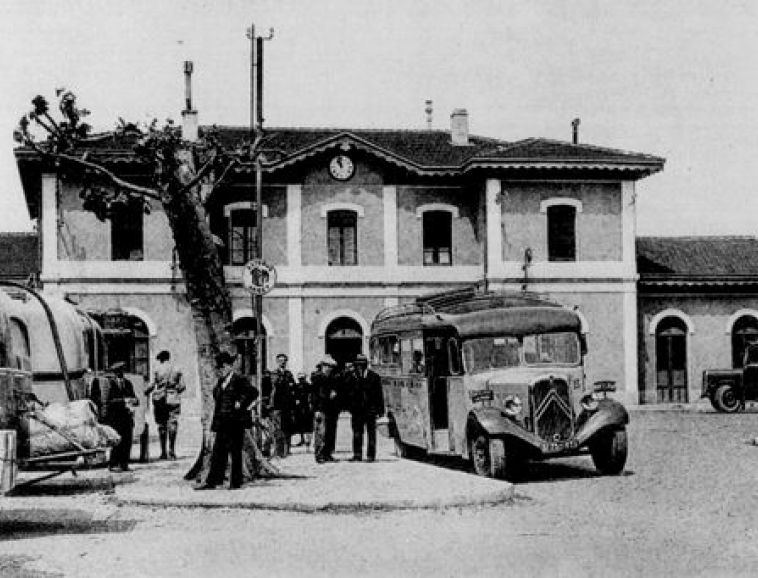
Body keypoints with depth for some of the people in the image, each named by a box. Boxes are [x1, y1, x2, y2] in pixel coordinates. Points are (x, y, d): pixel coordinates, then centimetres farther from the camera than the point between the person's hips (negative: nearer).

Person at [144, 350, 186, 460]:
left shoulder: (158, 370, -2)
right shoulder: (177, 370, 5)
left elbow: (152, 385, -8)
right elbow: (182, 386, 2)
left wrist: (146, 392, 9)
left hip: (160, 399, -1)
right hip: (173, 400, 1)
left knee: (161, 426, 6)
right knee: (172, 425, 0)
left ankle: (163, 452, 5)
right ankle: (171, 452, -7)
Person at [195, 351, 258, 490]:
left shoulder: (239, 380, -9)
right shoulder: (221, 381, 14)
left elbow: (253, 392, -18)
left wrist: (241, 404, -14)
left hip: (235, 423, -7)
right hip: (222, 423, 7)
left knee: (235, 453, 1)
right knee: (218, 453, 5)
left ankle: (236, 482, 8)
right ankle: (212, 481, 5)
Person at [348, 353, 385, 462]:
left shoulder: (374, 377, -1)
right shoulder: (352, 377, 8)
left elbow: (379, 395, 0)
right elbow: (349, 394, 14)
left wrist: (380, 410, -3)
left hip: (370, 410, -3)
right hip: (356, 411, 3)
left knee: (371, 433, 1)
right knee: (357, 432, 4)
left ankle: (371, 455, 5)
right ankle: (357, 455, 9)